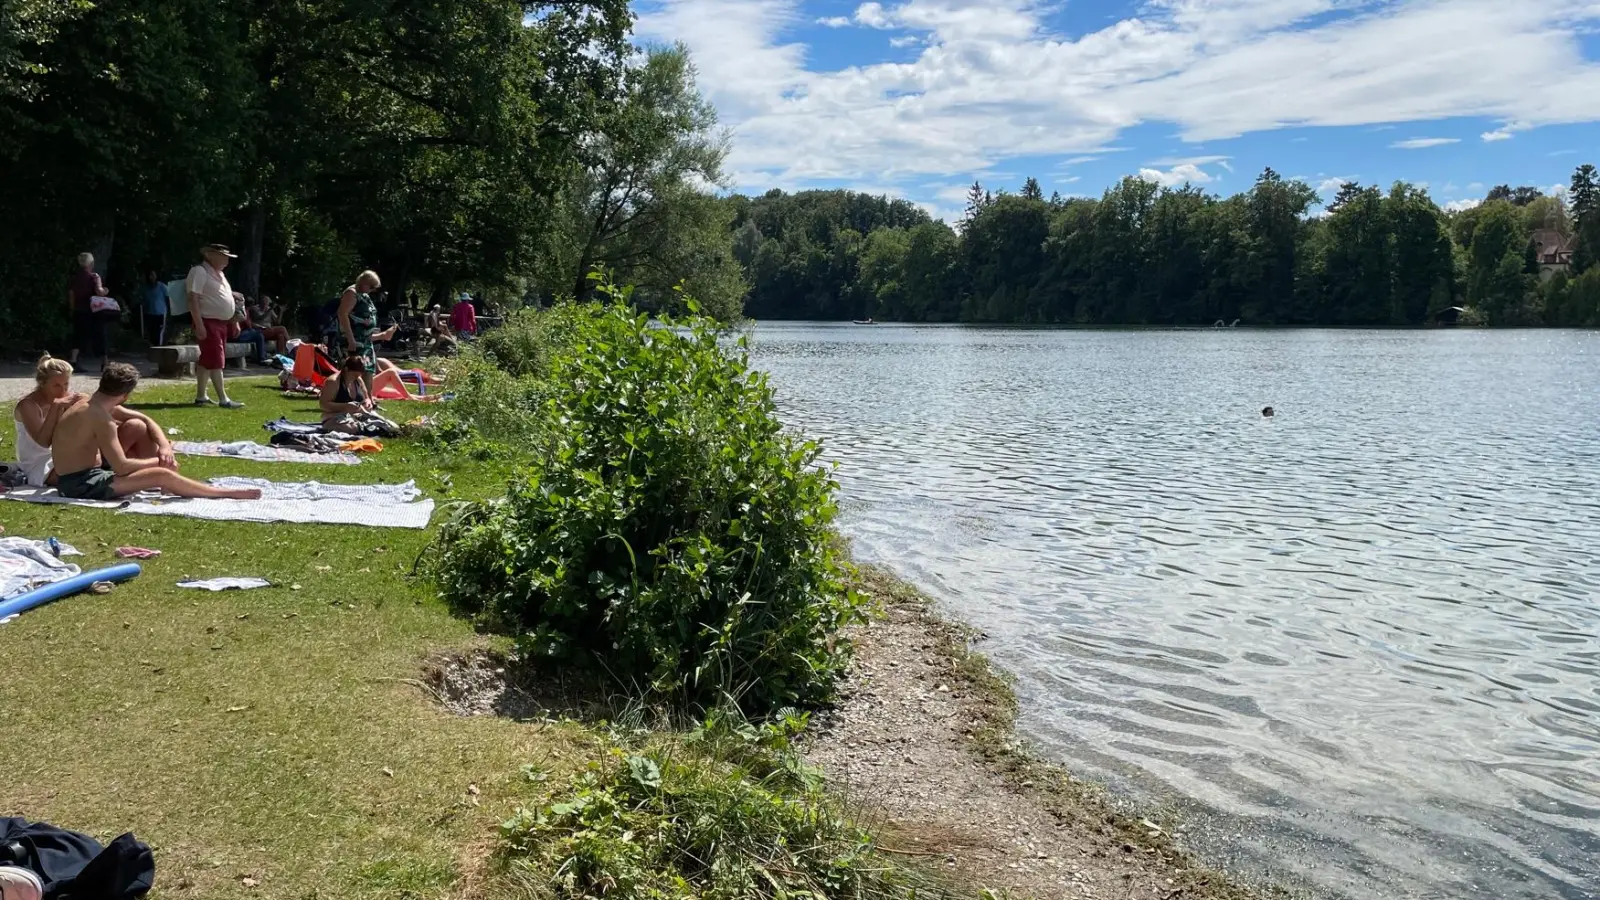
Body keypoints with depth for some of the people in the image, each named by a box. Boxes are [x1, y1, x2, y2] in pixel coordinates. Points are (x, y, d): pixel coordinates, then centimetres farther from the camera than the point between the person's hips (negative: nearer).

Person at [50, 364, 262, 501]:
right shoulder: (99, 416, -26)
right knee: (161, 475, -20)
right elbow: (122, 467, -29)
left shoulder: (93, 403, 3)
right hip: (80, 485, -10)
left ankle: (169, 485, 10)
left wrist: (164, 446, -4)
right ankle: (229, 494, -9)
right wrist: (158, 461, -14)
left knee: (137, 426, 9)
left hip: (90, 468, 10)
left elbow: (145, 419, 12)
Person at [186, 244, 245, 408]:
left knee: (207, 360, 13)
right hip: (208, 322, -10)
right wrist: (199, 325, -25)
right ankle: (223, 399, -12)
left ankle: (200, 396, 19)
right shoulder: (199, 272, -11)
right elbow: (193, 299, -18)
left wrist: (233, 321, 21)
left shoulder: (219, 274, 18)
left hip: (221, 322, 10)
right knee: (215, 360, -11)